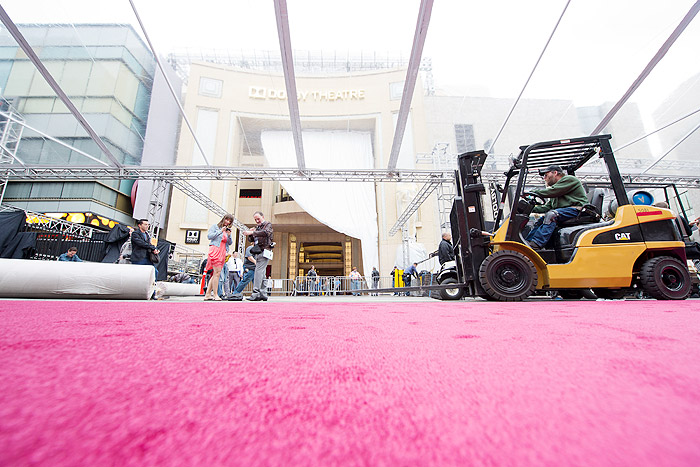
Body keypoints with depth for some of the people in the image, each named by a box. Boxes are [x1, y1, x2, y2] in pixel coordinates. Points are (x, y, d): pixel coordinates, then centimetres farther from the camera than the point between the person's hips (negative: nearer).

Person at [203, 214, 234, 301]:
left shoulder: (228, 230, 23)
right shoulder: (215, 226, 9)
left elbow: (230, 242, 18)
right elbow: (209, 236, -3)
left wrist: (229, 235, 0)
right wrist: (220, 231, -8)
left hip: (223, 253, 6)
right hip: (215, 250, -6)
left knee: (215, 274, 3)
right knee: (217, 272, -15)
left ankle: (207, 294, 6)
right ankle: (215, 294, -13)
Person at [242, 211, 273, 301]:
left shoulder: (268, 224, 4)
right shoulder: (257, 227, 23)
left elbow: (266, 233, -19)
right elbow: (251, 240, 21)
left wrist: (252, 232, -23)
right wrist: (250, 234, 1)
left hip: (264, 251, -7)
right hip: (257, 252, 8)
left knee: (259, 272, -17)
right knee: (262, 274, 6)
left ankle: (256, 293, -20)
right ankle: (263, 294, 8)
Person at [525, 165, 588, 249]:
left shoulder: (569, 179, 0)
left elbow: (551, 191, -14)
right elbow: (547, 206, 21)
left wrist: (531, 192, -9)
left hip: (576, 210, -9)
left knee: (551, 215, -30)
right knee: (541, 220, -4)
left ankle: (536, 244, -41)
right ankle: (527, 242, -17)